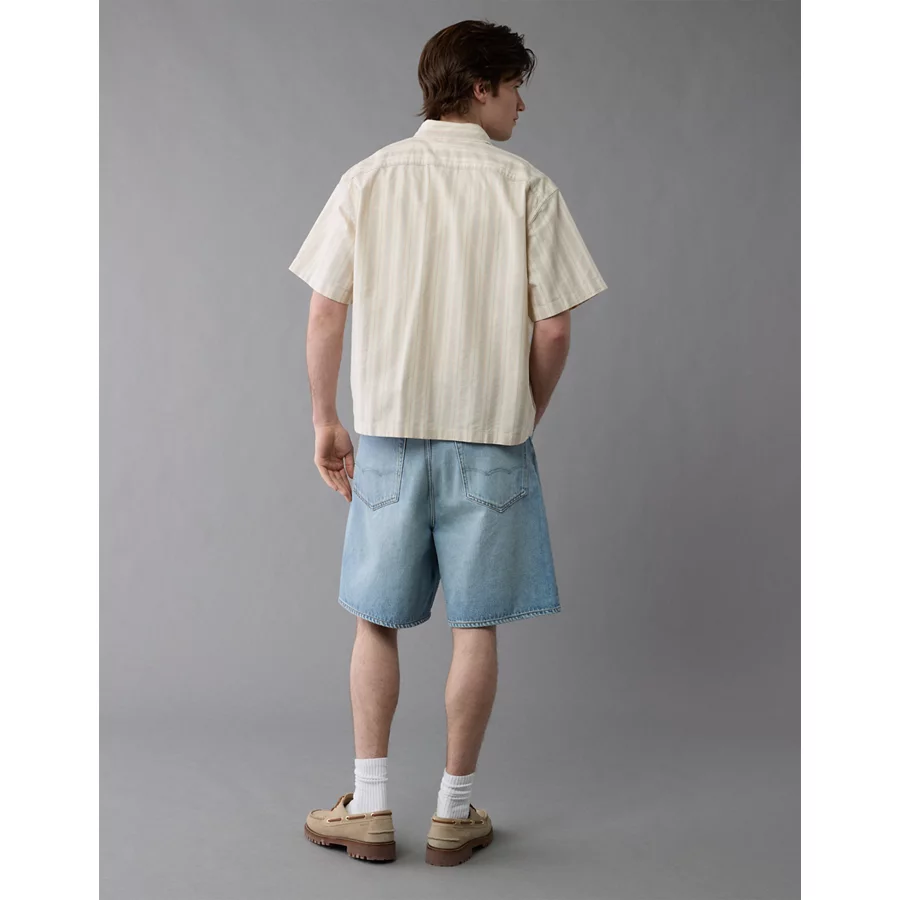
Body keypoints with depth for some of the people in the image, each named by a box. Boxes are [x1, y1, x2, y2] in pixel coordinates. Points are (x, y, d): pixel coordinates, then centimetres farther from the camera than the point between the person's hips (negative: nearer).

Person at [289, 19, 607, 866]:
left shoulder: (370, 178, 2)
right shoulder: (526, 188, -4)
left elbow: (325, 311, 0)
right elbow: (553, 328, -6)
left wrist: (325, 421, 10)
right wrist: (525, 416, 10)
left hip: (388, 431, 2)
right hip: (489, 434, -1)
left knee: (376, 621, 13)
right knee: (475, 627, 9)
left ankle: (369, 808, 19)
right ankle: (454, 813, 19)